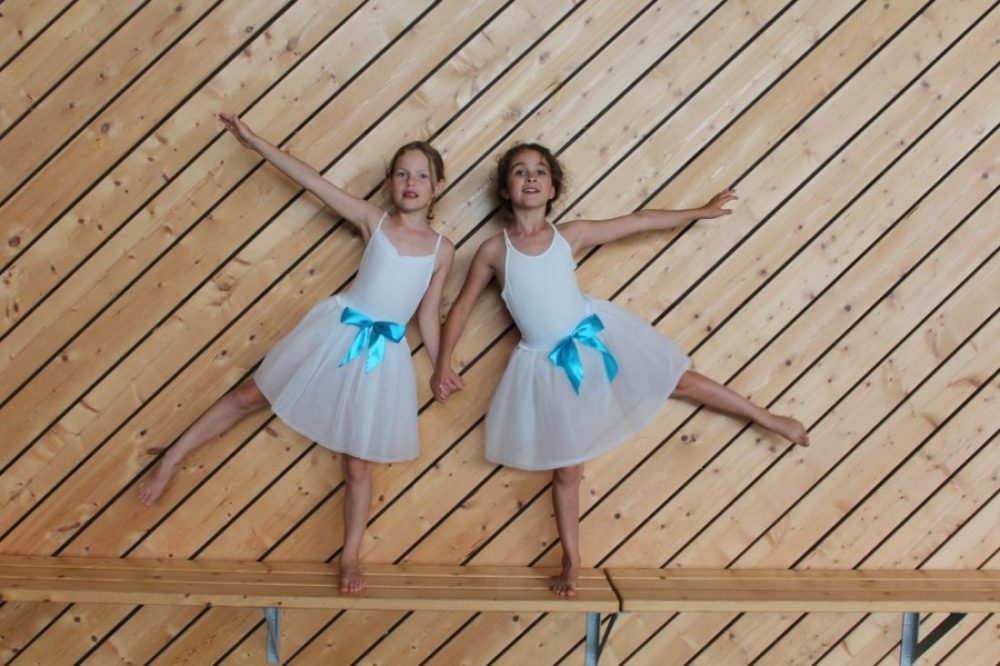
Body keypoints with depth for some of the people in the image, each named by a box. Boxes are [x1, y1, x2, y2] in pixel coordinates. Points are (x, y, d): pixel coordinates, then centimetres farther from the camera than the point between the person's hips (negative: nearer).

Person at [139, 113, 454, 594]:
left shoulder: (442, 249, 2)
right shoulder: (373, 220, 1)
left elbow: (428, 315, 8)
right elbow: (313, 181, 0)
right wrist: (255, 143, -1)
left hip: (384, 353, 0)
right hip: (337, 331, 0)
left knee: (358, 464, 5)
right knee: (250, 396, 7)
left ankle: (349, 559, 20)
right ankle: (170, 461, 24)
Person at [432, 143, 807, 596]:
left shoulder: (570, 235, -3)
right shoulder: (494, 250, -7)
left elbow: (639, 221, 5)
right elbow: (461, 307, 2)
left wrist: (701, 212, 11)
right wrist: (443, 366, -1)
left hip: (597, 337, 1)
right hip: (550, 365, -1)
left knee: (680, 380, 10)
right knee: (566, 470, 7)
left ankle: (767, 419, 32)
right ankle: (571, 563, 23)